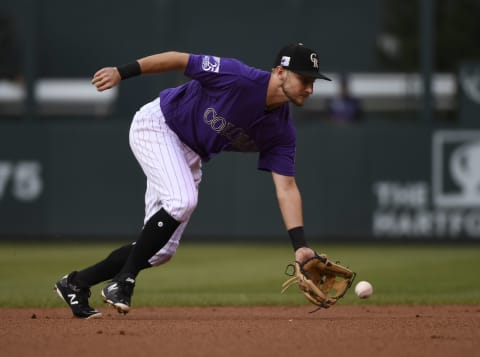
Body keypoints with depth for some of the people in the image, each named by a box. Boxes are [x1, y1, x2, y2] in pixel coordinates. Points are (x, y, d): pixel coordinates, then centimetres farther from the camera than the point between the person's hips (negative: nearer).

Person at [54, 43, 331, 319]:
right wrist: (122, 72, -21)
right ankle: (123, 281, -20)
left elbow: (287, 188, -12)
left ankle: (77, 283, 14)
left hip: (191, 158, 7)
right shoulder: (238, 78, -28)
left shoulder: (281, 131, -10)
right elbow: (179, 59, -20)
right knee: (181, 200, -32)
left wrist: (300, 244, -24)